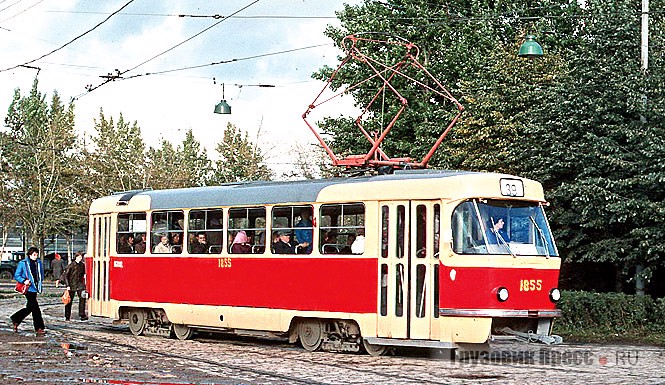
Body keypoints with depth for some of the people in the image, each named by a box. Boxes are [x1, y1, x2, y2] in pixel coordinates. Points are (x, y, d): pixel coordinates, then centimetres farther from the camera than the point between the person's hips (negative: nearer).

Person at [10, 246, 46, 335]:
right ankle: (39, 328, -2)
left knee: (30, 307, 11)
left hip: (35, 288, 6)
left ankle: (16, 320, 28)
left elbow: (41, 275, 22)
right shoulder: (23, 263, -4)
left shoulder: (39, 263, 10)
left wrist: (39, 283, 8)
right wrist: (24, 281, -16)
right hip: (28, 288, -6)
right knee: (35, 308, -9)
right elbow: (16, 276, -1)